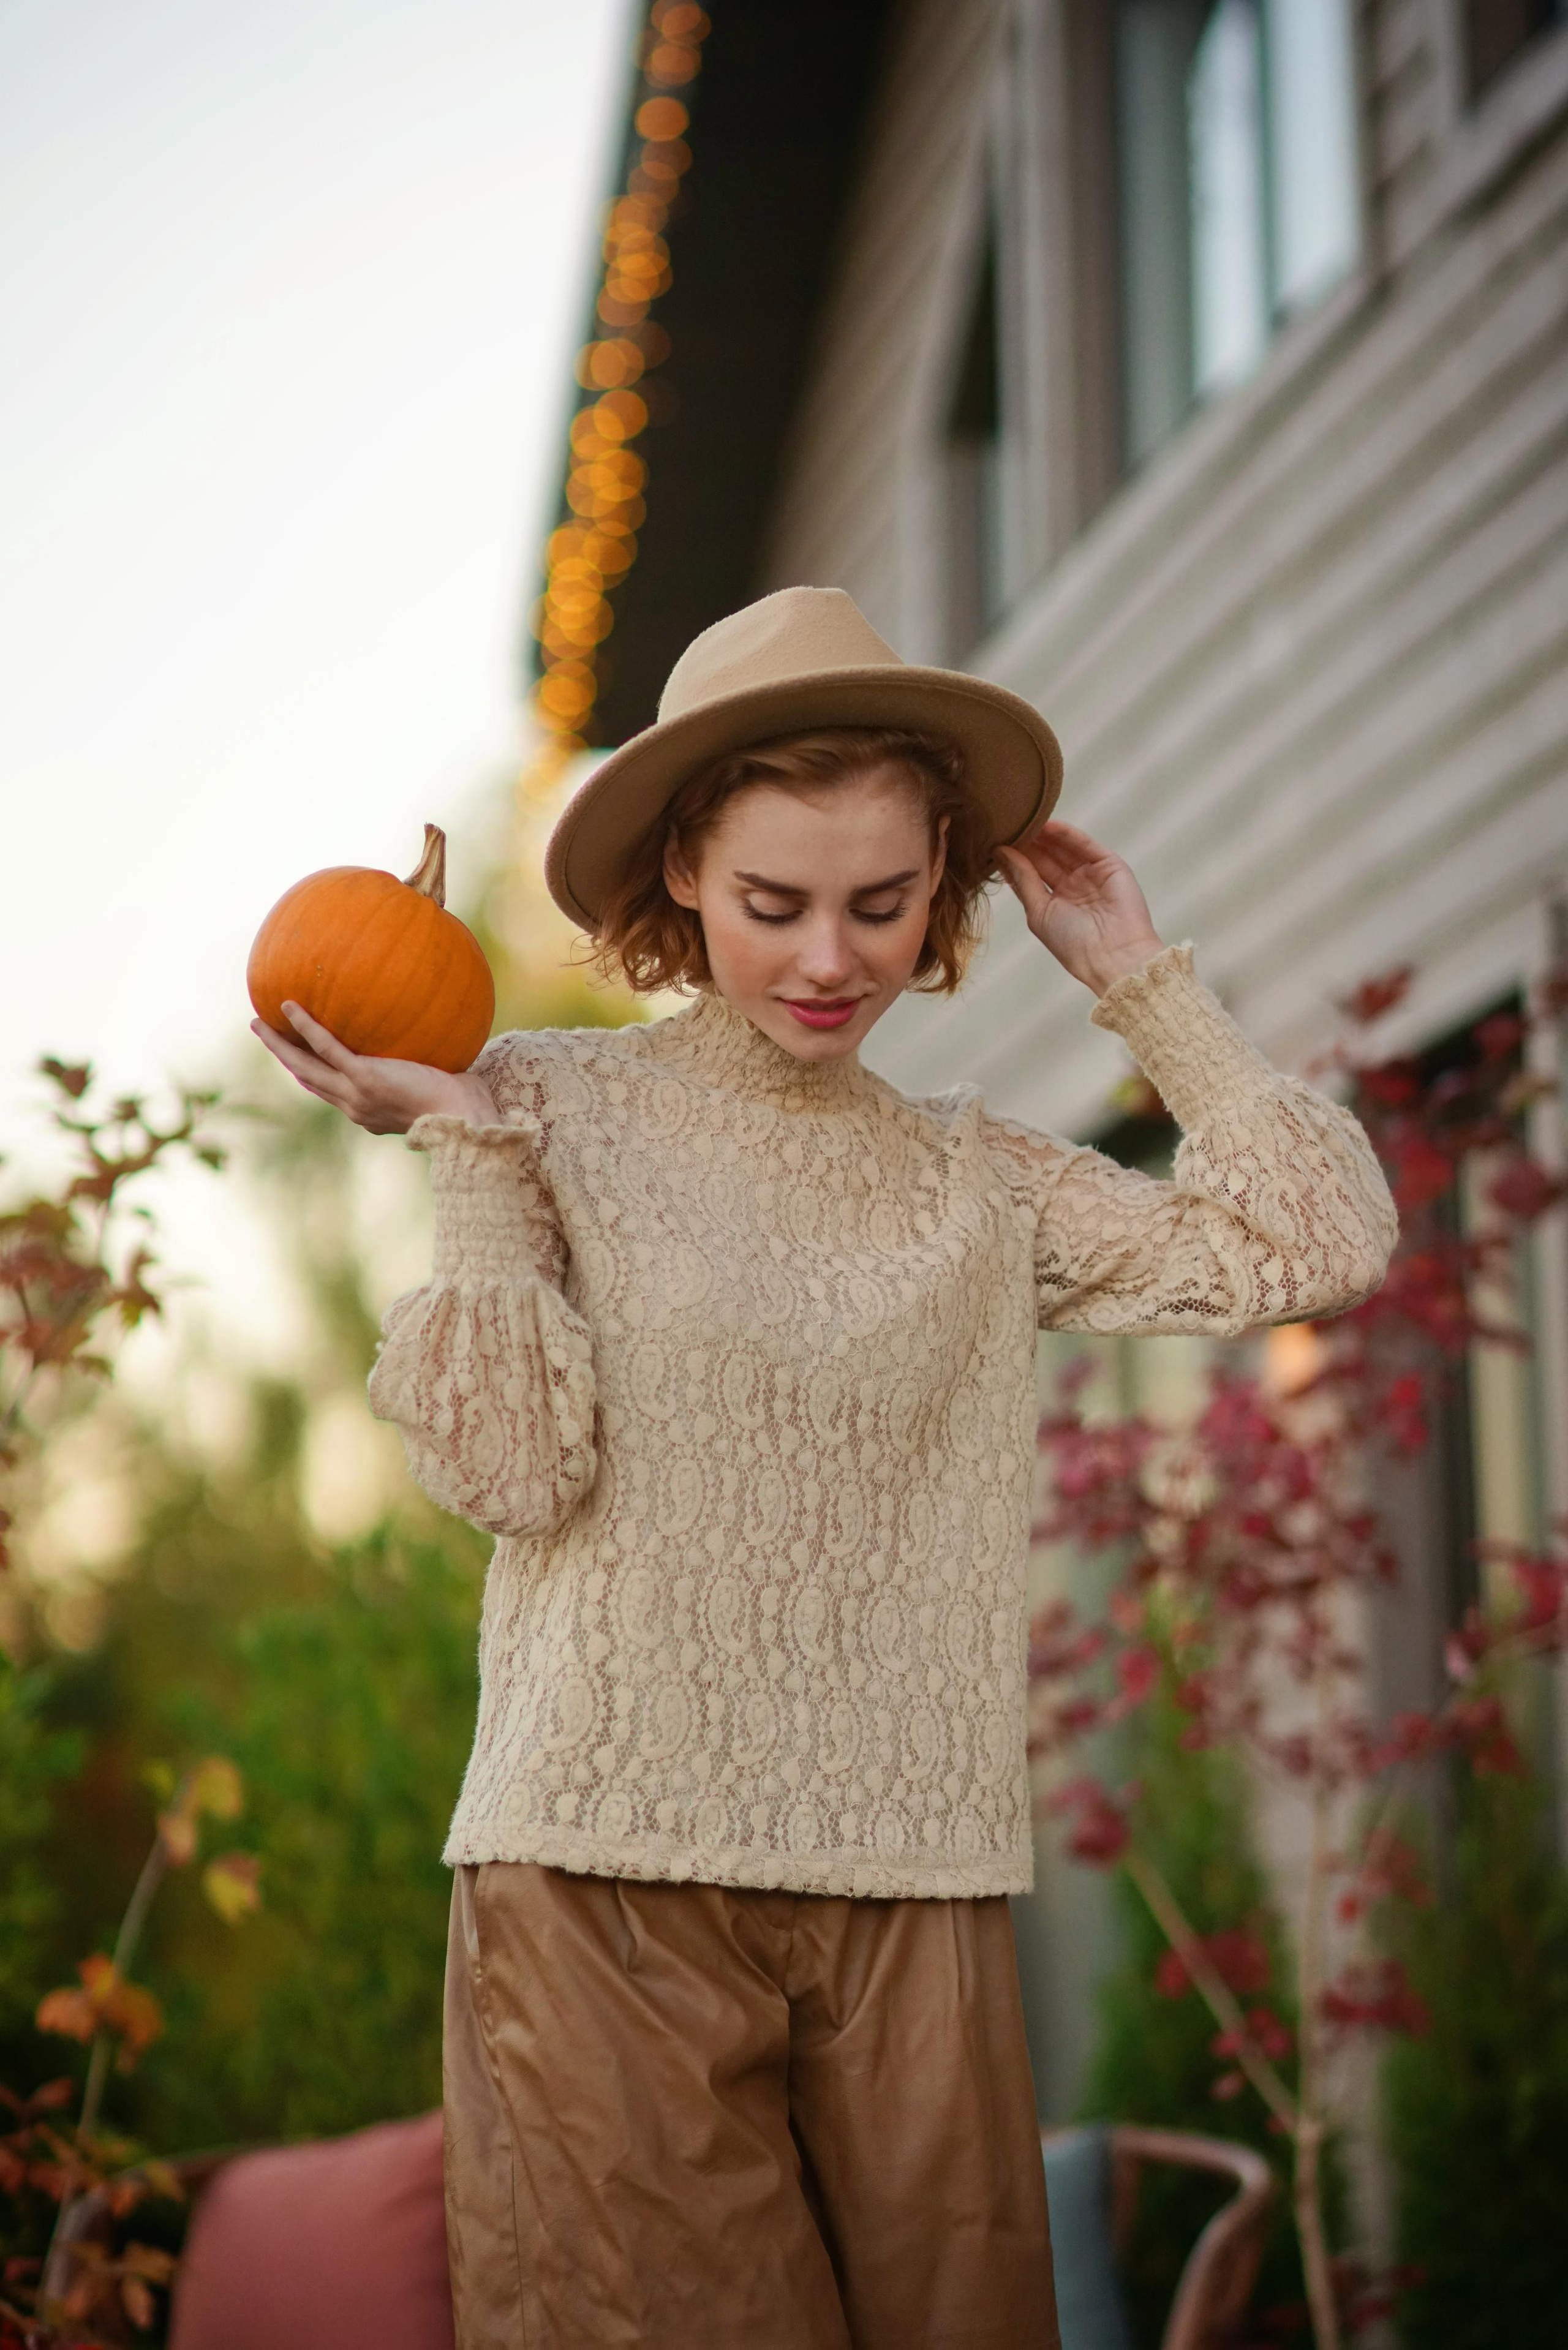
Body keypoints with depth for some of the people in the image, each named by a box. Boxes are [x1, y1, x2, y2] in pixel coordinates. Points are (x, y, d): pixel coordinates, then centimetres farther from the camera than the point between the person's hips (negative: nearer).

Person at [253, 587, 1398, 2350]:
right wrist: (464, 1151, -9)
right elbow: (513, 1470, -5)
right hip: (614, 1874, -3)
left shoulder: (976, 1179, 12)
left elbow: (1317, 1247, 5)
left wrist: (1140, 979, 9)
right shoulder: (554, 1112, 4)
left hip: (912, 1890, 3)